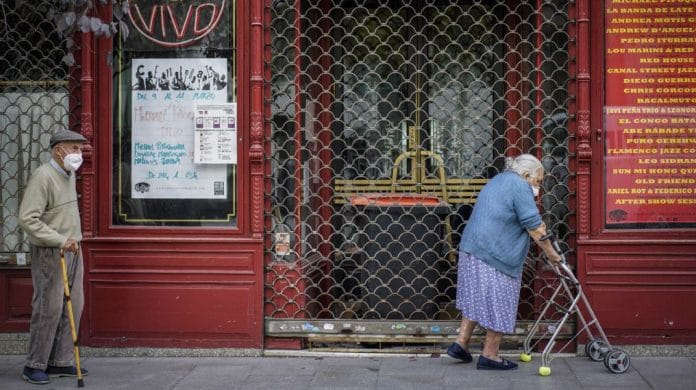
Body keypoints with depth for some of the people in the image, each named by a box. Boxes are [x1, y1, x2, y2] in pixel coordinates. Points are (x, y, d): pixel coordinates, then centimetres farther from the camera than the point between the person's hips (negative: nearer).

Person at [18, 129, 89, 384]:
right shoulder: (43, 176, -16)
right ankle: (35, 366, 6)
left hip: (72, 250, 9)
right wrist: (60, 241, -24)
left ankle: (61, 362, 17)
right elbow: (27, 219, -22)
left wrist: (74, 240, 17)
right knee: (49, 308, -5)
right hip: (50, 253, -9)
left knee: (73, 306, 9)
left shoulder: (69, 175, 12)